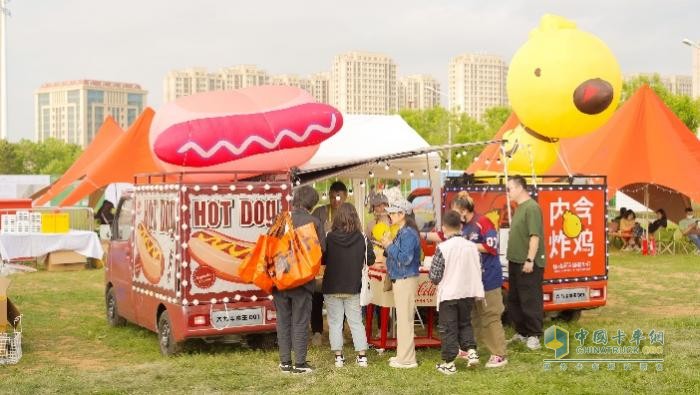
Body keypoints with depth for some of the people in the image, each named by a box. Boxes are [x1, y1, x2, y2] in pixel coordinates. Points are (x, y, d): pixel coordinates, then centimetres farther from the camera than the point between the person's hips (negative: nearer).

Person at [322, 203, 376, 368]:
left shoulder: (329, 238, -12)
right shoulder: (362, 238, -9)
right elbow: (370, 260, 0)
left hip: (332, 288, -1)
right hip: (353, 288, 1)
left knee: (335, 322, 8)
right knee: (356, 322, 12)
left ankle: (338, 356, 7)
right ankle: (362, 356, 12)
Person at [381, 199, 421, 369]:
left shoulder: (408, 234, -17)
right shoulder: (402, 232, 14)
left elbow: (405, 258, -23)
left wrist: (390, 246, -15)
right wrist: (388, 246, 3)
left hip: (406, 280, -10)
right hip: (399, 279, 10)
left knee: (405, 318, -6)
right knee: (402, 318, 15)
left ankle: (407, 359, -1)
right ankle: (403, 354, 24)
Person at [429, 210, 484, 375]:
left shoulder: (442, 248, -15)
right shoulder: (472, 246, -2)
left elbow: (434, 276, -12)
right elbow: (479, 271, 5)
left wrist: (436, 280, 9)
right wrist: (478, 292, 17)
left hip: (448, 294, -4)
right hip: (468, 293, 4)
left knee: (448, 328, 6)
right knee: (465, 324, 23)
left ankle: (449, 363, 11)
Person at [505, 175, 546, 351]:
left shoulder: (532, 207, -15)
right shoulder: (519, 208, 15)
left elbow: (535, 235, -21)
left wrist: (530, 259, -24)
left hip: (528, 264, -10)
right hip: (516, 262, 10)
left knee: (530, 300, -3)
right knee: (514, 300, 16)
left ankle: (534, 335, 5)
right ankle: (522, 332, 26)